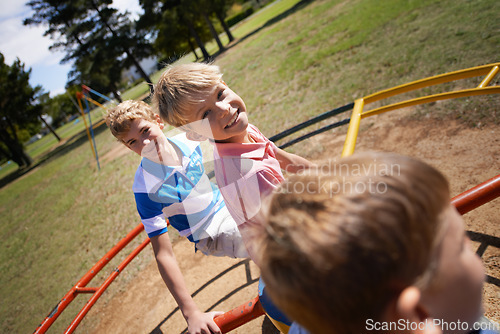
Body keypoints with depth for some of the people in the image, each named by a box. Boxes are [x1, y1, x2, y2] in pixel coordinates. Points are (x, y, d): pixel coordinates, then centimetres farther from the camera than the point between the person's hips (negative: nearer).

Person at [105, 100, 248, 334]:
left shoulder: (187, 141, -12)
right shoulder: (145, 187, -26)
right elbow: (163, 254, -25)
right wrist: (191, 313, -29)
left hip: (229, 203, 6)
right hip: (213, 233, -6)